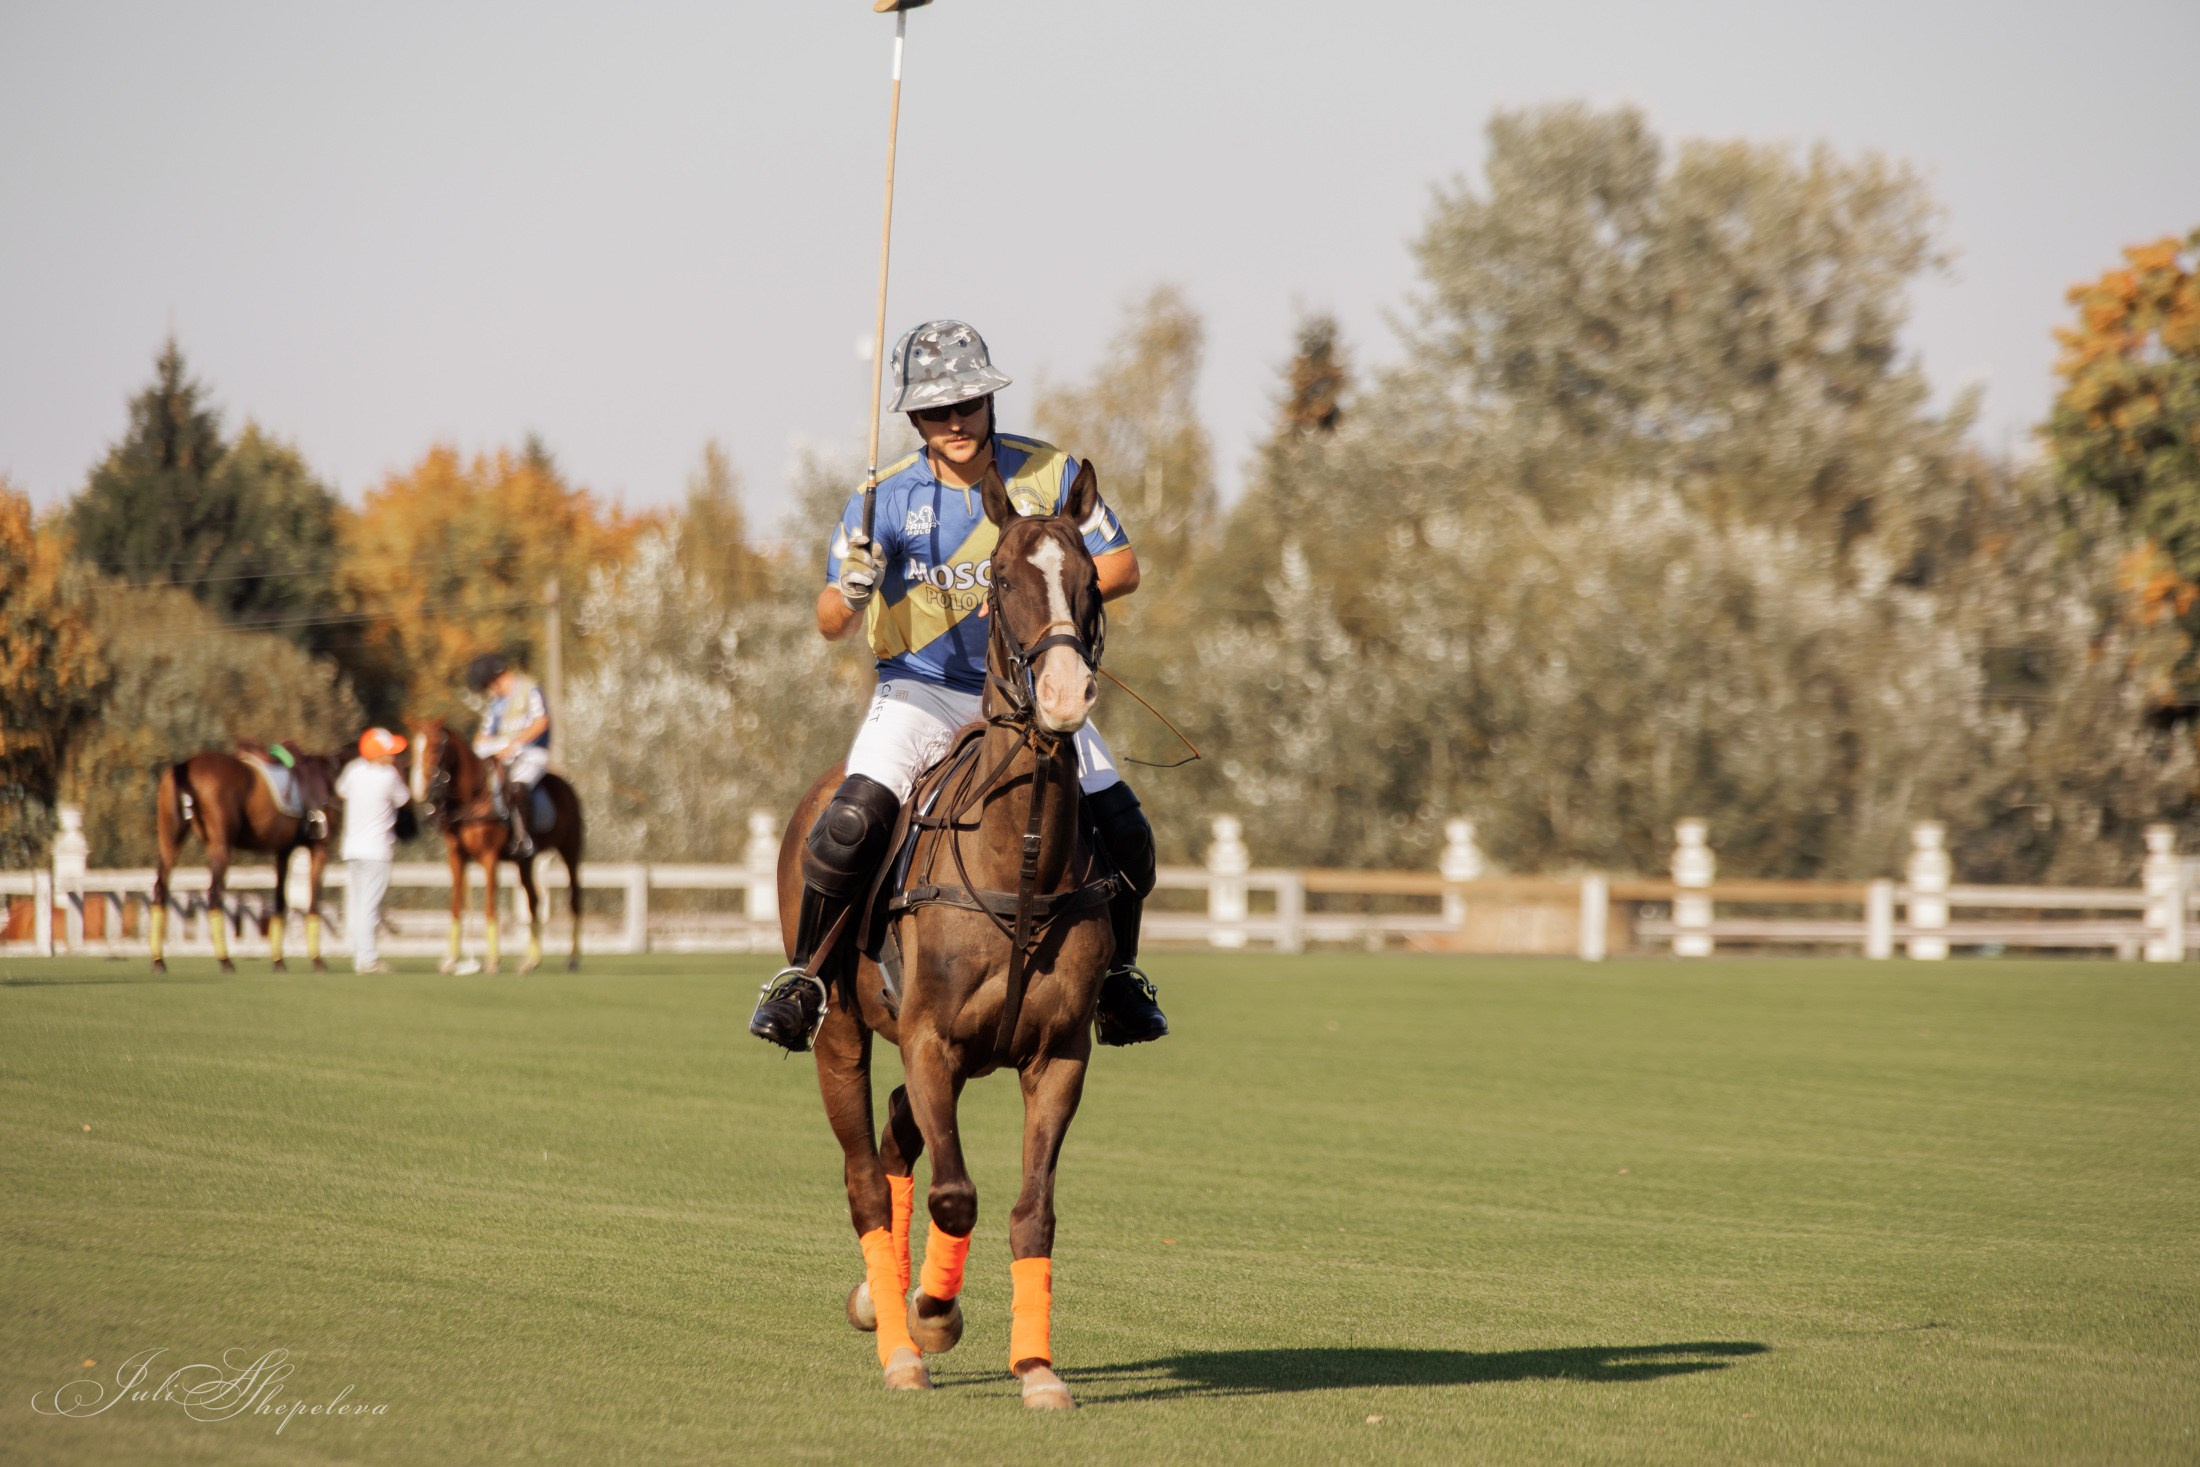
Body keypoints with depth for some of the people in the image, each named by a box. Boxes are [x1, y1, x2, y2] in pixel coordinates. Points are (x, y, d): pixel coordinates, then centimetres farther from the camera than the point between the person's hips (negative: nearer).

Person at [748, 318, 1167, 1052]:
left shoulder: (1048, 474, -5)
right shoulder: (885, 499, -9)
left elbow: (1121, 567, -1)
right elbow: (831, 624, -10)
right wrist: (850, 593, -34)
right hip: (920, 690, -2)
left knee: (1122, 829, -8)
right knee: (851, 823, -26)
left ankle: (1118, 975, 18)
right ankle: (801, 976, -6)